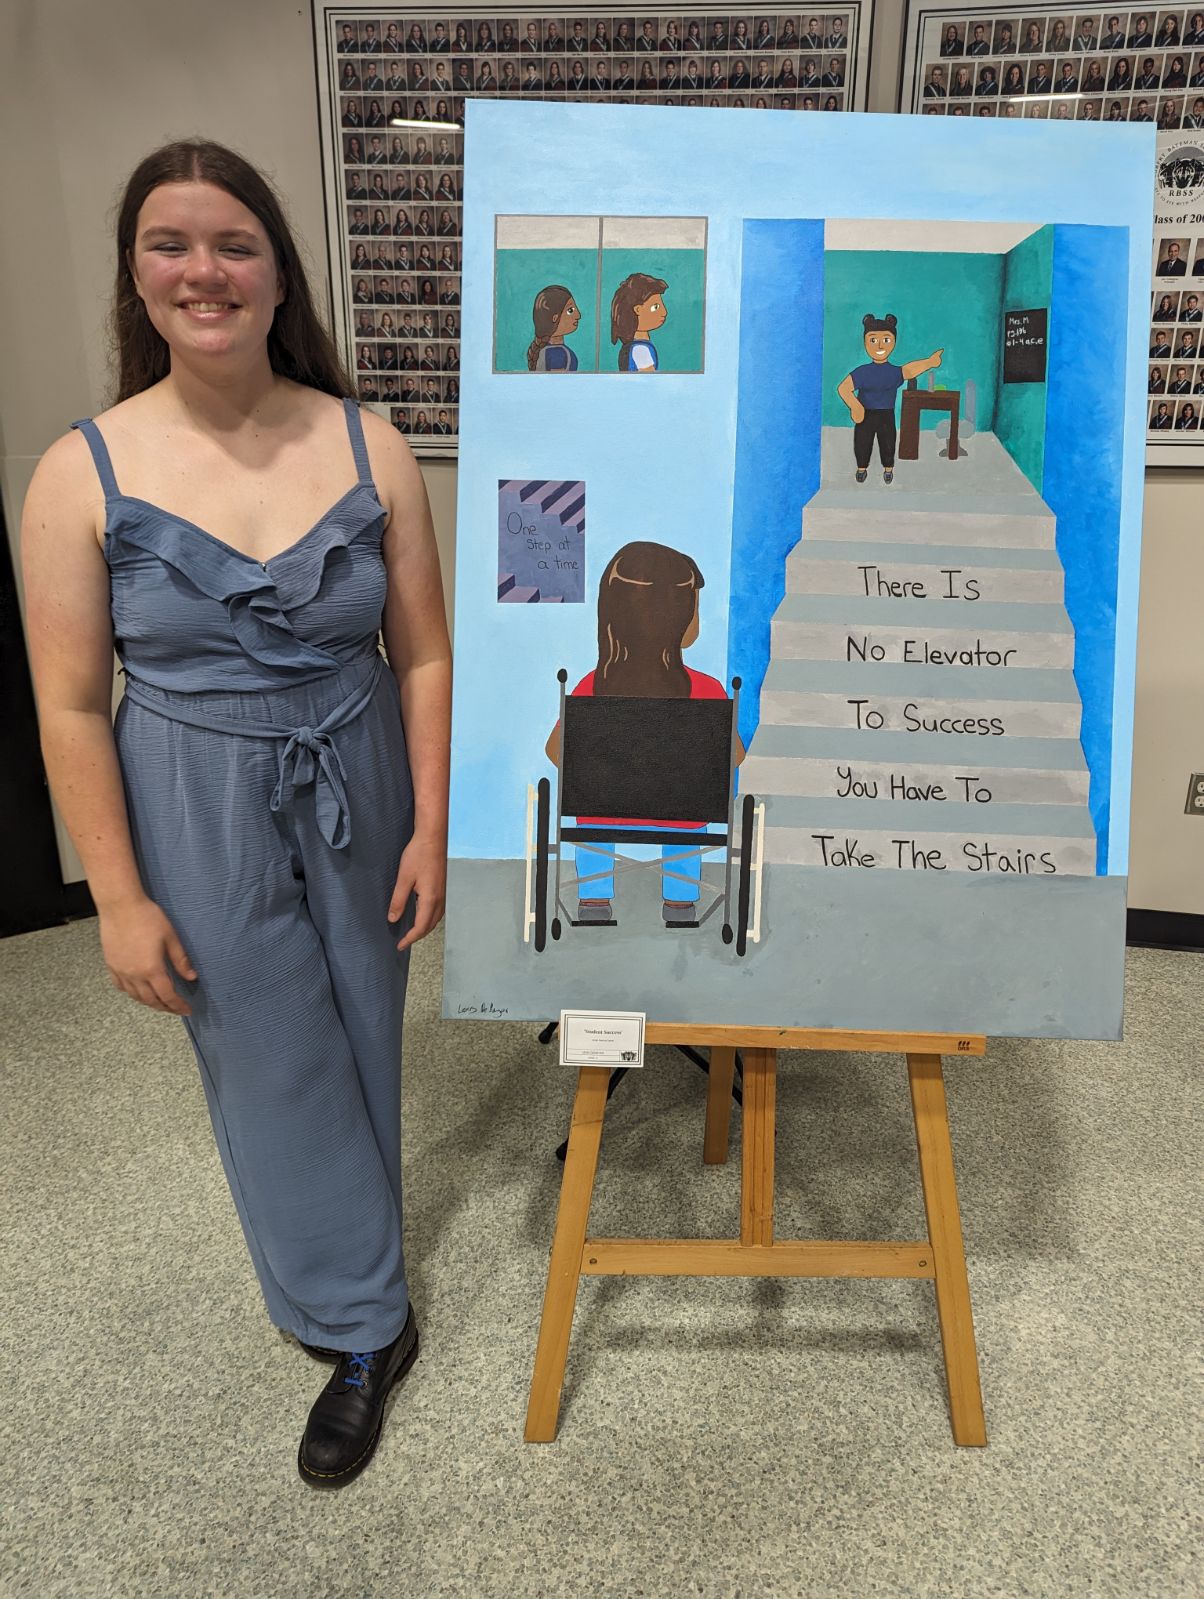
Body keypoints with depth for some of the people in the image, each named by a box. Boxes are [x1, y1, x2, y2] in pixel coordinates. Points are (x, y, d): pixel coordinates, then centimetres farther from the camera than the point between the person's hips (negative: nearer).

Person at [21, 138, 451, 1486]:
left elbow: (422, 655, -3)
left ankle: (331, 1279, 47)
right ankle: (364, 1332, 32)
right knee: (272, 1066, 9)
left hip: (357, 797, 2)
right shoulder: (83, 473, -9)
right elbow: (70, 707, -7)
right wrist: (120, 898, -7)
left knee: (360, 1040, 17)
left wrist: (430, 828, -5)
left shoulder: (368, 447, -6)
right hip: (199, 816, -1)